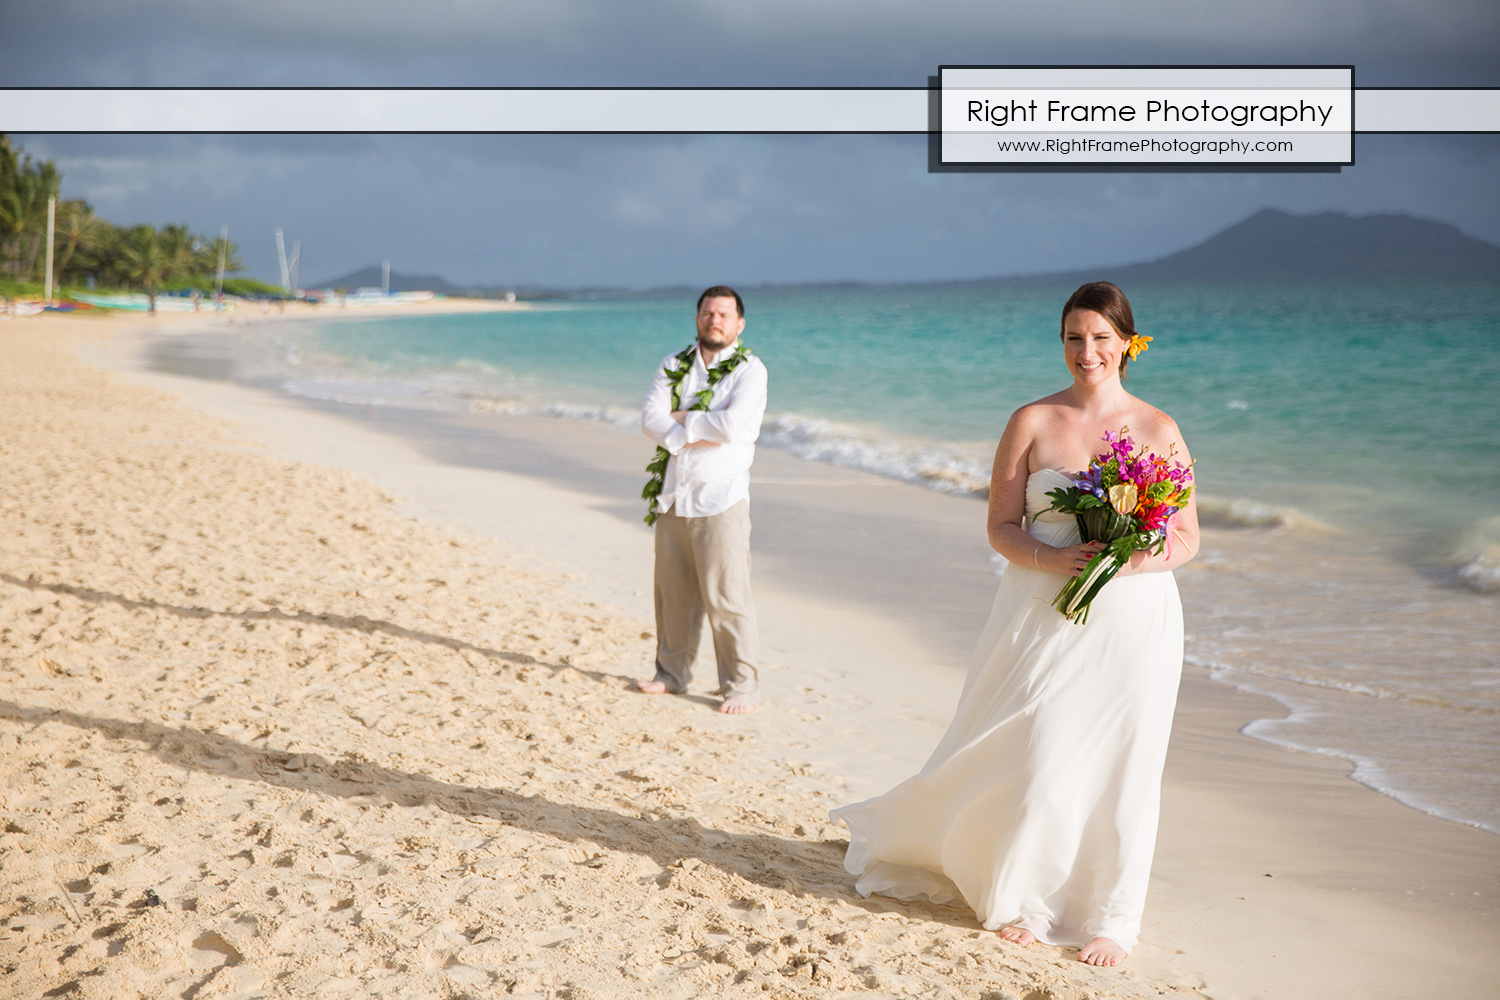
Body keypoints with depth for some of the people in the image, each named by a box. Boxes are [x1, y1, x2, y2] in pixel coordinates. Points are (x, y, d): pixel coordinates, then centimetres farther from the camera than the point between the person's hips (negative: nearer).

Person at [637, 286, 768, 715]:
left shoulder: (749, 370, -2)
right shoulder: (673, 366, 12)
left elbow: (731, 424, -17)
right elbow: (650, 419, -1)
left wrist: (681, 419, -4)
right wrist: (698, 436, -15)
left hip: (720, 498, -4)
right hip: (672, 495, 5)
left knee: (726, 596, -6)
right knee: (672, 591, 9)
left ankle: (740, 687, 0)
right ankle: (672, 673, 23)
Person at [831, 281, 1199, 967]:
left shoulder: (1158, 429, 2)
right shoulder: (1032, 422, 2)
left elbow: (1186, 539, 3)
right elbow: (1001, 527, 1)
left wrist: (1126, 560, -17)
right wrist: (1051, 558, -18)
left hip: (1131, 620, 1)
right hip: (1042, 617, 0)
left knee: (1116, 765, 4)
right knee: (1035, 758, 1)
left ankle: (1107, 916, 20)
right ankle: (1020, 898, 24)